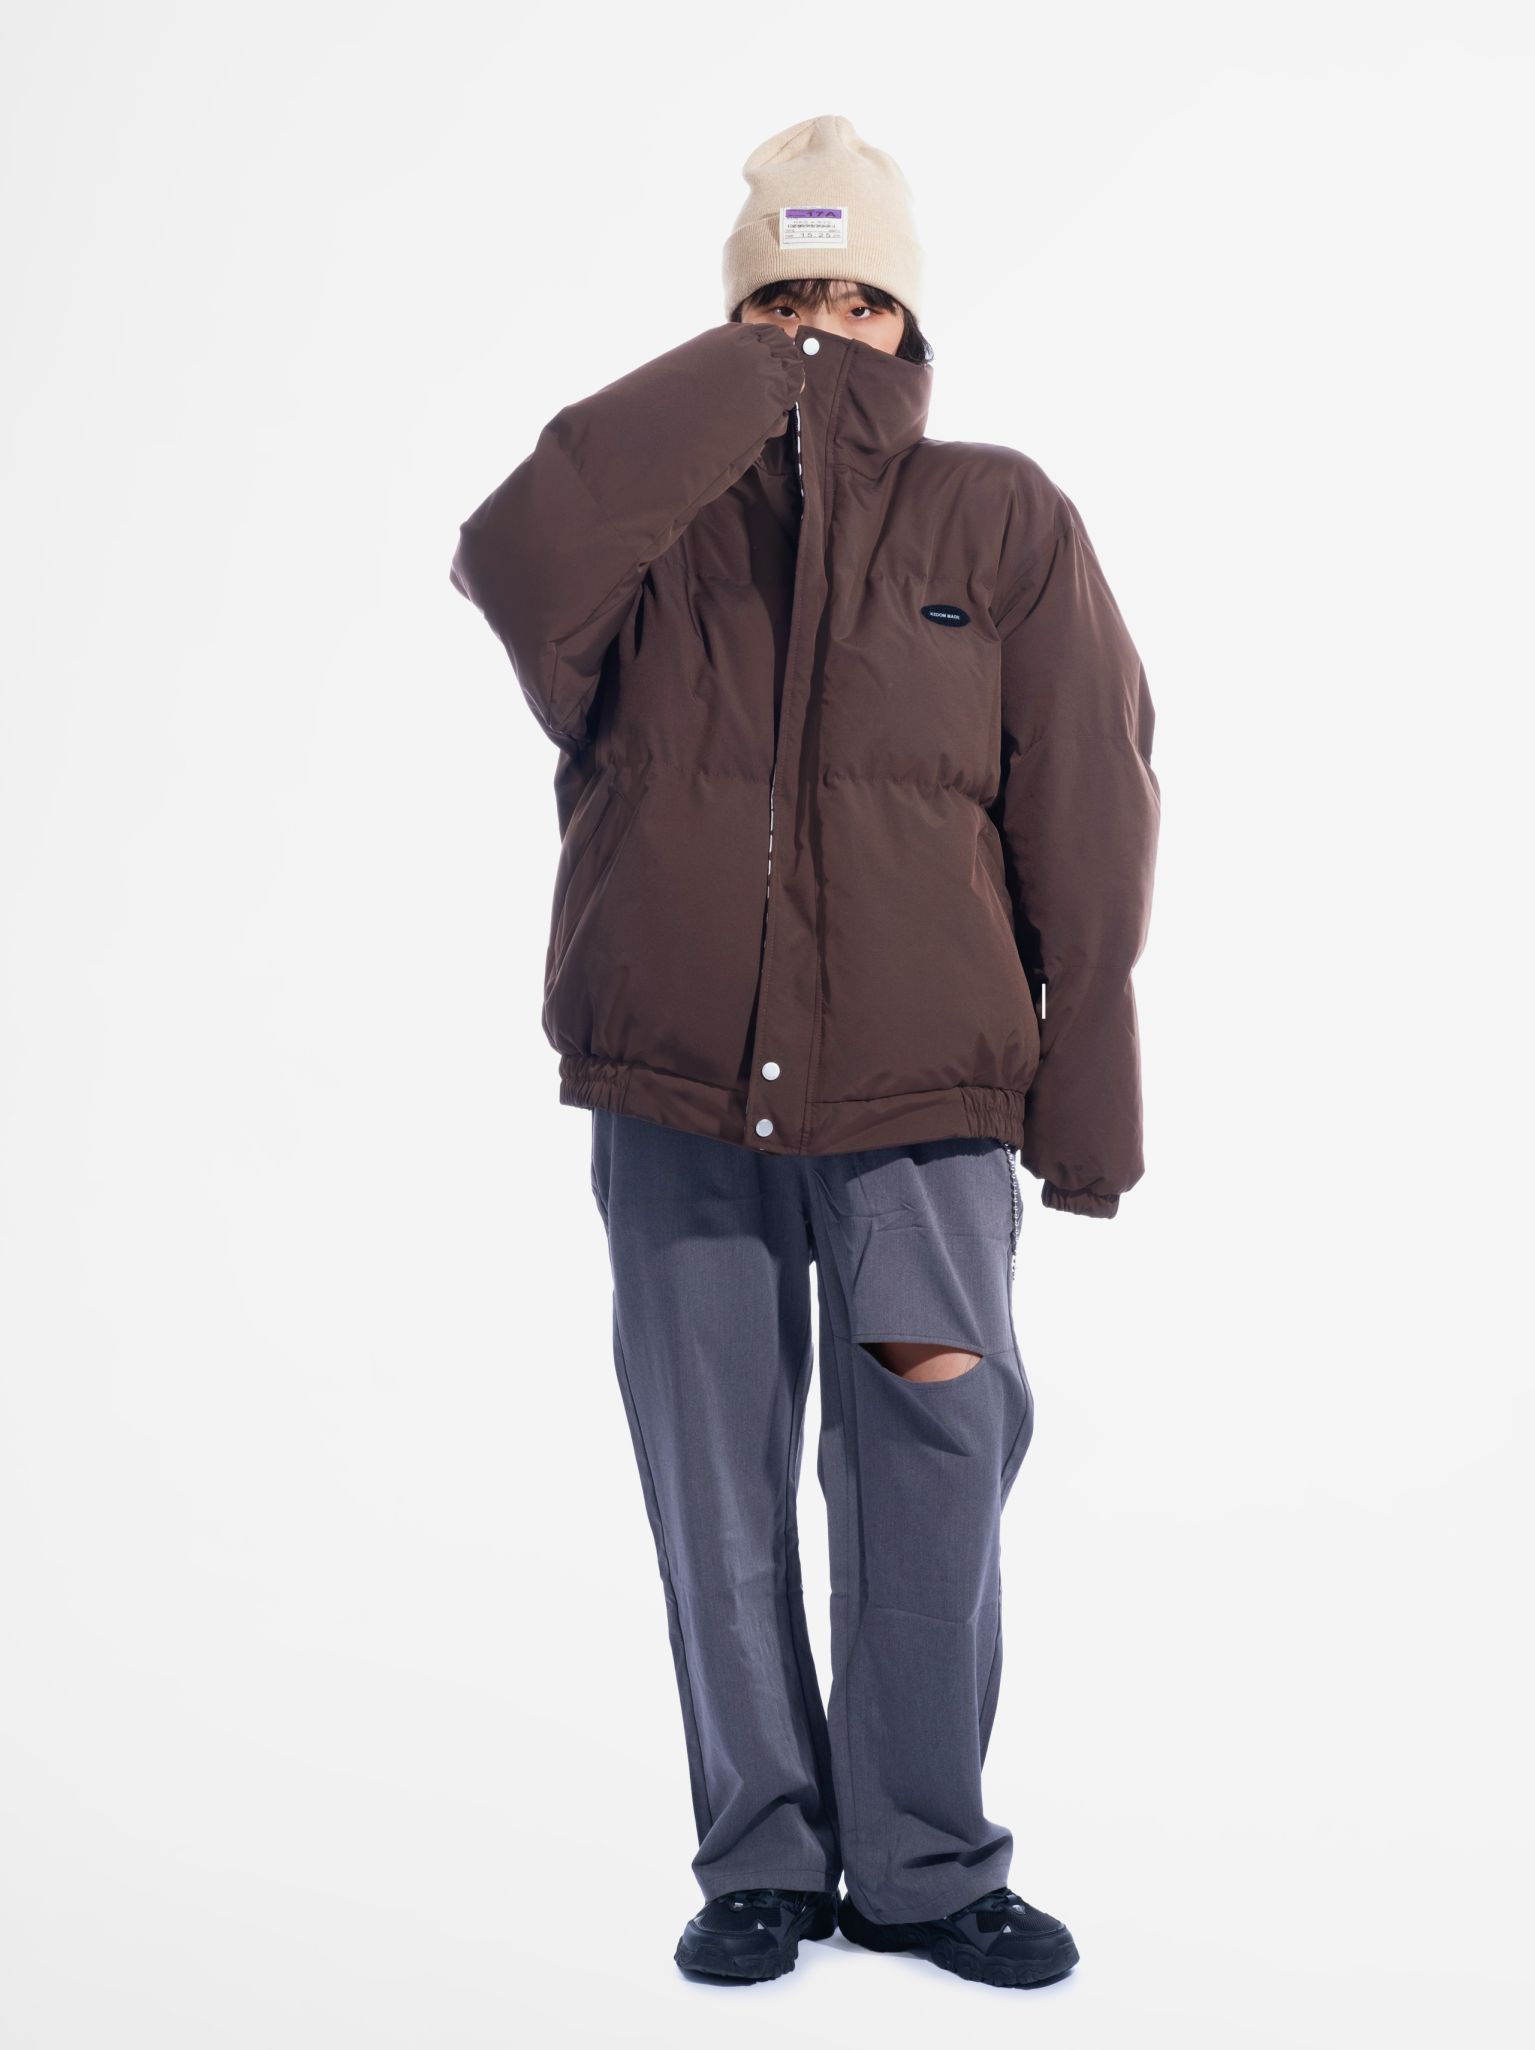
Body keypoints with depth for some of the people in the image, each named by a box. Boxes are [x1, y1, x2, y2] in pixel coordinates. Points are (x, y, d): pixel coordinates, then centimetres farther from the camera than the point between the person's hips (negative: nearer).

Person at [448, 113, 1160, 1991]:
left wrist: (1089, 1098, -3)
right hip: (673, 1090, 2)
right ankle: (762, 1855, 24)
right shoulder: (656, 512, 7)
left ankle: (926, 1861, 15)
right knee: (717, 1486, 8)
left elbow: (1087, 827, 2)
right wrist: (751, 375, -13)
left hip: (922, 1096, -1)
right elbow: (514, 559, -18)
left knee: (935, 1464, -3)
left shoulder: (1002, 523, 4)